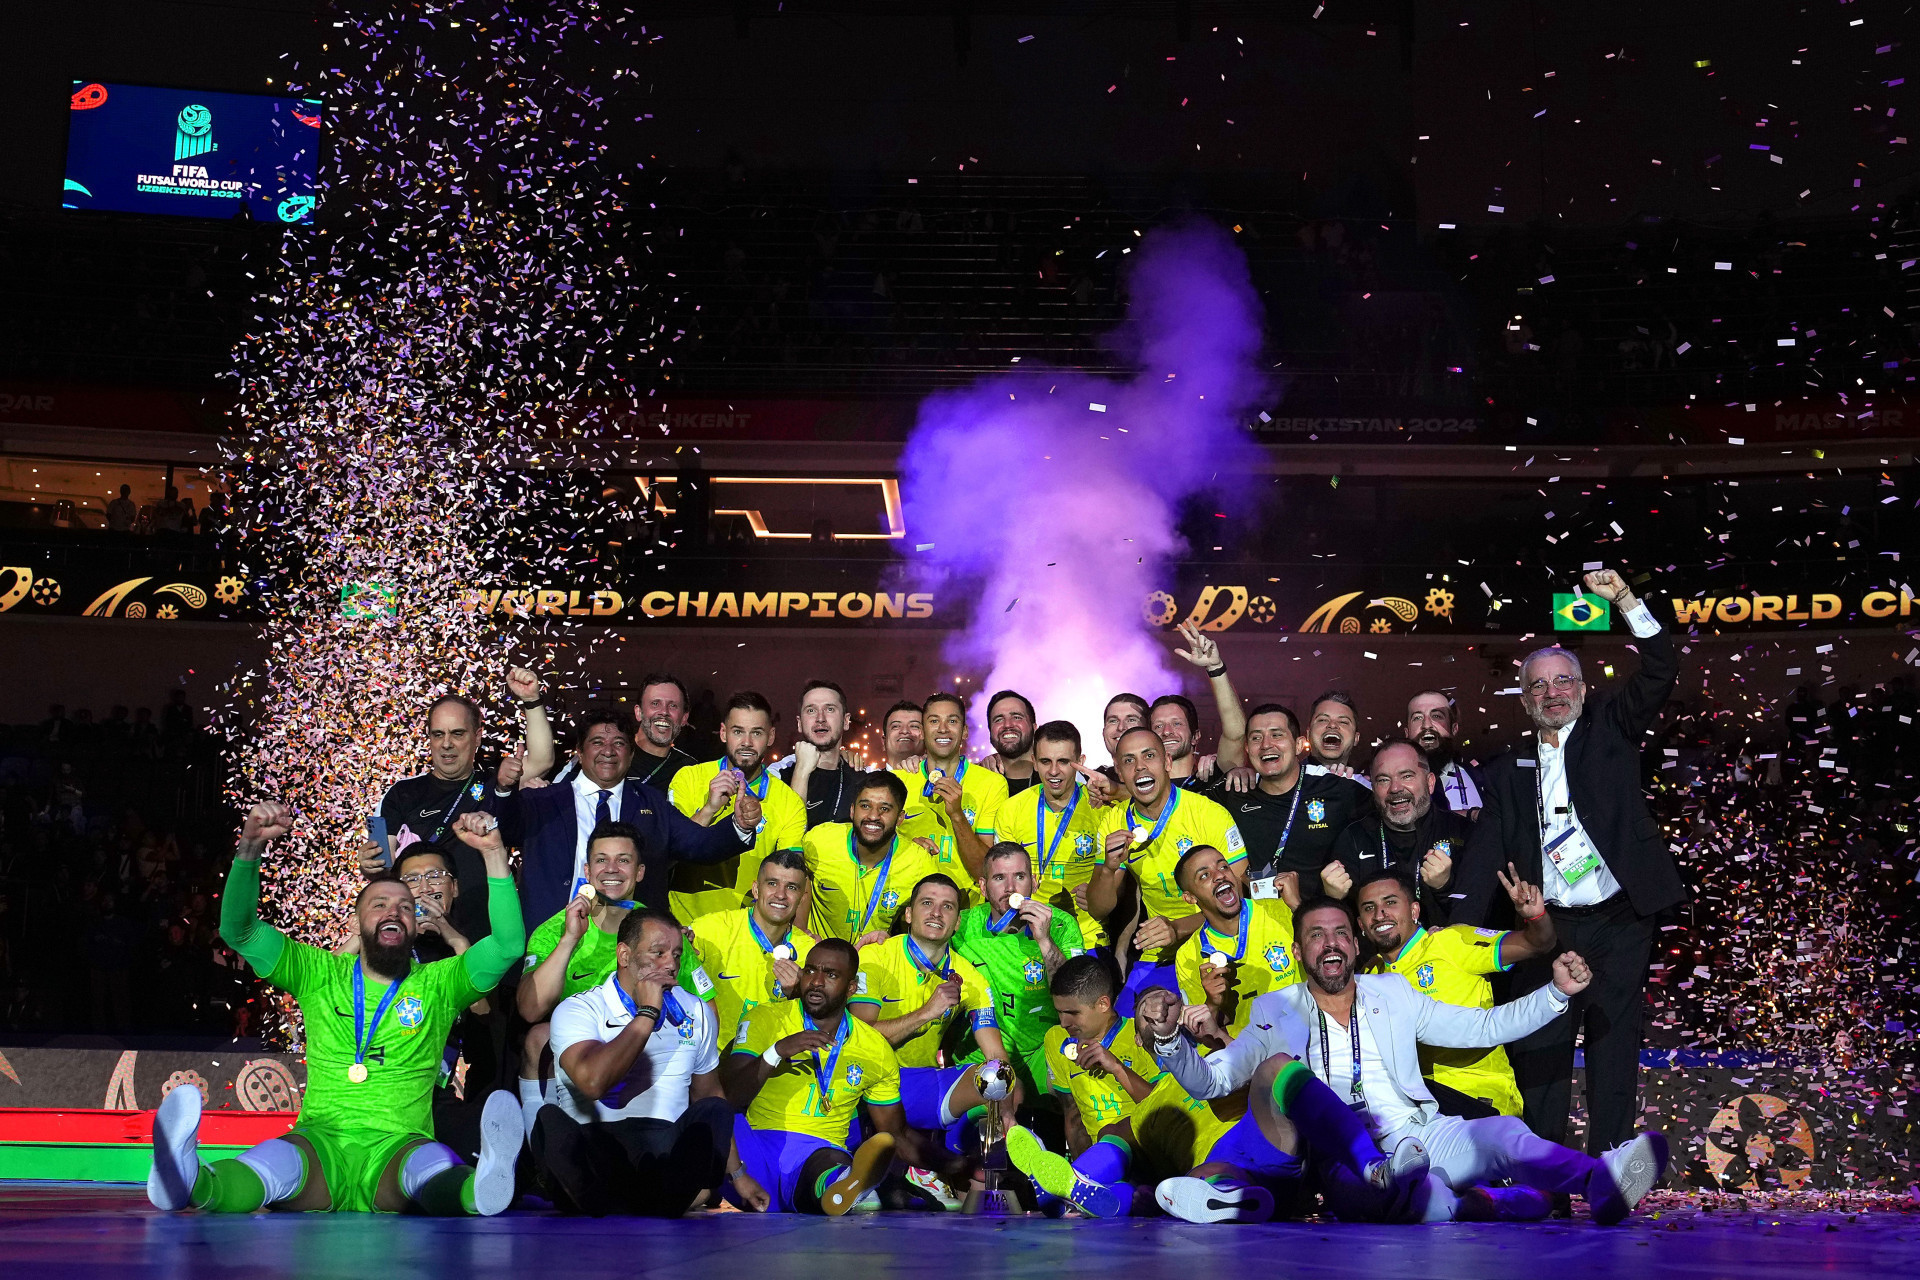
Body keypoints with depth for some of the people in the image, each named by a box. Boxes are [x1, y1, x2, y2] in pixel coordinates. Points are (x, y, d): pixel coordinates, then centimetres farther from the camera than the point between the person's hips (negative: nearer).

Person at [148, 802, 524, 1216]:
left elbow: (508, 944, 2)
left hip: (397, 1149, 0)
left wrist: (493, 852, -8)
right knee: (275, 1160, -36)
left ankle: (480, 1189, -70)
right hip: (320, 1141, 0)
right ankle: (190, 1184, -66)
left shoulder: (437, 985, 15)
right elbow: (238, 930, 9)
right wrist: (251, 845, -6)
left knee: (435, 1165, -38)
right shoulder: (320, 975, 17)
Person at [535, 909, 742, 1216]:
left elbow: (709, 1096, 27)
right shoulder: (577, 1011, -1)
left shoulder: (696, 1014, 15)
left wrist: (737, 1174, 23)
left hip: (670, 1157, 4)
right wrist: (647, 1013, -12)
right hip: (589, 1157, -3)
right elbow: (593, 1081, -21)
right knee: (550, 1118, -31)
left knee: (713, 1111, -20)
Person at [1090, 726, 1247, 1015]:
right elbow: (1099, 911, 6)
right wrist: (1109, 869, -16)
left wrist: (1179, 928, -26)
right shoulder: (1115, 822, 2)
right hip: (1157, 958, 4)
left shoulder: (1210, 815, -11)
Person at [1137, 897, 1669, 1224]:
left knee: (1502, 1132, -28)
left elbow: (1482, 1027, 22)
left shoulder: (1392, 994, 21)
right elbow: (1207, 1081, 8)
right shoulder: (1276, 1013, 13)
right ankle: (1490, 1207, -58)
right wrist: (1170, 1036, -13)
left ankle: (1602, 1182, -55)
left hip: (1423, 1134, 3)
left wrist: (1556, 992, 11)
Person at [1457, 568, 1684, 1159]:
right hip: (1547, 928, 1)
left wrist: (1626, 601, -15)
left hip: (1619, 926, -1)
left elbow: (1659, 673, -4)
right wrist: (1461, 933, -7)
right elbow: (1485, 858, 4)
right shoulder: (1507, 772, 11)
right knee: (1539, 1051, -1)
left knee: (1614, 1044, 2)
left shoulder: (1610, 730, 9)